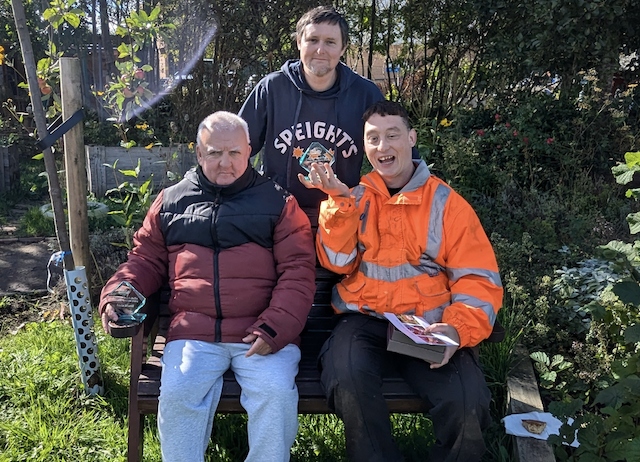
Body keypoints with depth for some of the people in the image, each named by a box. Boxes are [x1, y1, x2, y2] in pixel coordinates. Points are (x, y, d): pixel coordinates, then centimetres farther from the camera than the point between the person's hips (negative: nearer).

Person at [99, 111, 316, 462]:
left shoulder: (277, 201, 8)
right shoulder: (170, 201, 17)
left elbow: (298, 270, 0)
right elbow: (146, 259, 21)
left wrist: (274, 327, -14)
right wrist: (117, 293, 0)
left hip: (262, 333, -1)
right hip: (193, 332, 2)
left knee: (276, 392, -24)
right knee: (177, 395, -21)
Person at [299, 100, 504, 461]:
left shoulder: (446, 202, 5)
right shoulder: (353, 199, 12)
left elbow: (478, 278, 0)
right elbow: (338, 262, 0)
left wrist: (457, 328, -18)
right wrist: (340, 199, -13)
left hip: (429, 326, 0)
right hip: (365, 320, 1)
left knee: (468, 404, -25)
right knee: (347, 378, -31)